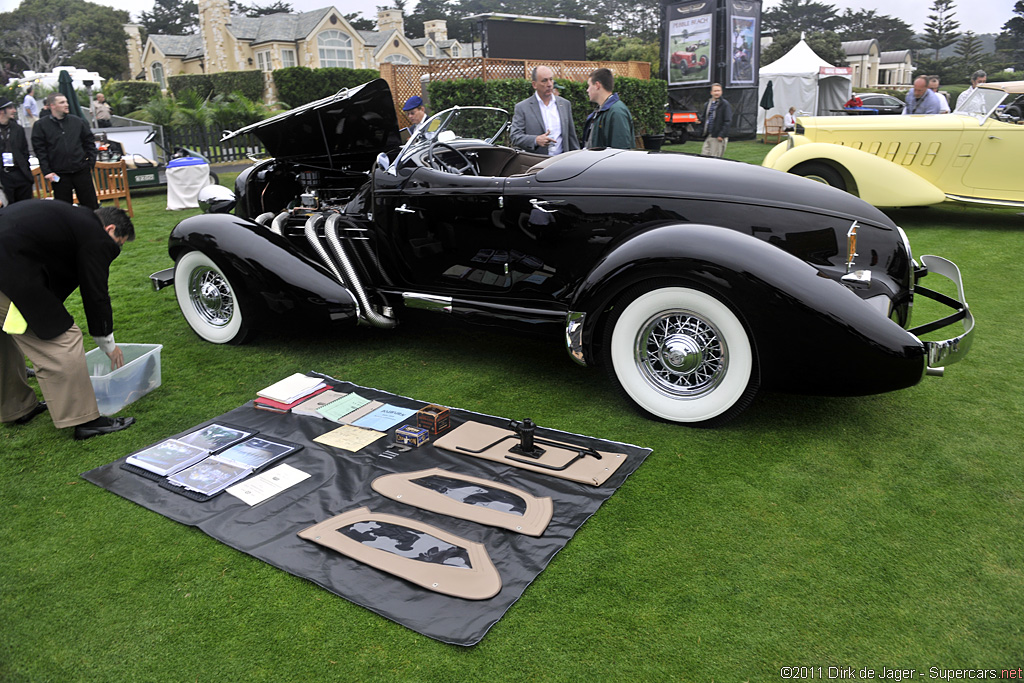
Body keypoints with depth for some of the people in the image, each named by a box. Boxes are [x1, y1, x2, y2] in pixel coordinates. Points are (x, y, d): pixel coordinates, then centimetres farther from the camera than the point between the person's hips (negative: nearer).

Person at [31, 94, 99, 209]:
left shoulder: (77, 121, 7)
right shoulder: (41, 125, 0)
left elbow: (90, 141, 13)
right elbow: (40, 150, -2)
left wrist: (90, 162, 5)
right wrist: (47, 171, -9)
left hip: (82, 171, 1)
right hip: (59, 175, -1)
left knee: (91, 206, 6)